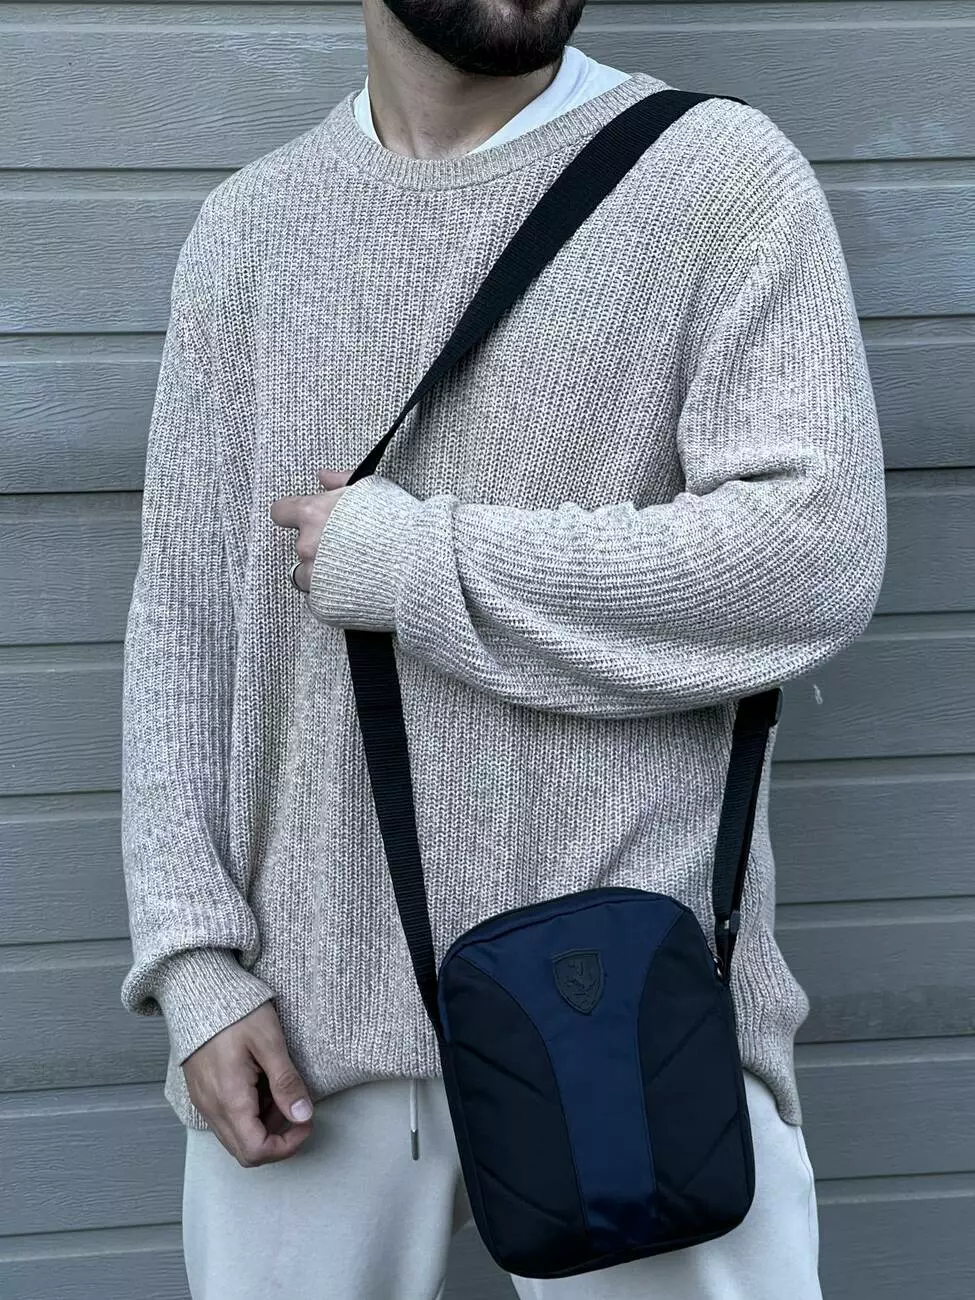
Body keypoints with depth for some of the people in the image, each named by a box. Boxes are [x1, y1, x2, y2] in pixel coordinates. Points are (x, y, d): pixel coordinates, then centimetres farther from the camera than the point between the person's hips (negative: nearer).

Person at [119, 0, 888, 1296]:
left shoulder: (721, 173, -3)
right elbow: (184, 618, 8)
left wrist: (412, 561, -13)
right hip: (307, 1004, 3)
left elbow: (817, 555, -14)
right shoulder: (248, 229, 10)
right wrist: (196, 957, -1)